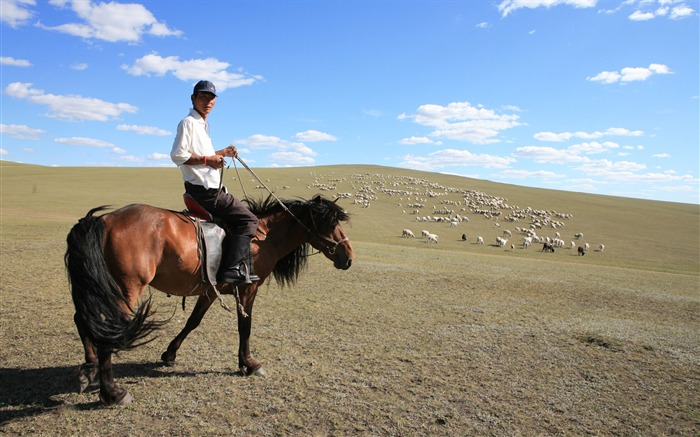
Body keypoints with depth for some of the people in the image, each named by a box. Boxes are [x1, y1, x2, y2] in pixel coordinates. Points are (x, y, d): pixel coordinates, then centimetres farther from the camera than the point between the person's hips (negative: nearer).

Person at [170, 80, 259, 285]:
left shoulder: (202, 125, 21)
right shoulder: (188, 123, -8)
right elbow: (177, 155, -18)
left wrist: (223, 153, 18)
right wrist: (207, 159, -20)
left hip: (210, 189, 10)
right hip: (204, 190, -10)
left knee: (244, 218, 15)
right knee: (248, 220, -13)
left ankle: (245, 269, 14)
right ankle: (231, 269, -16)